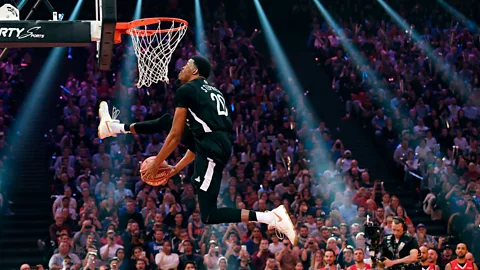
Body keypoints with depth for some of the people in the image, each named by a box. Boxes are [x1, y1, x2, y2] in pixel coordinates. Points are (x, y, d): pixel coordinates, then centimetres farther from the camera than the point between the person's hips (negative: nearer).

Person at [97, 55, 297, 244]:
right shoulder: (213, 93, 25)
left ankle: (270, 217, -18)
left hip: (212, 150, -9)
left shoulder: (186, 90, 0)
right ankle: (116, 127, 39)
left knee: (208, 216, -5)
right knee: (165, 122, 21)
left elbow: (176, 136, -2)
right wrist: (177, 168, 32)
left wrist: (156, 165, 8)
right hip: (218, 144, 9)